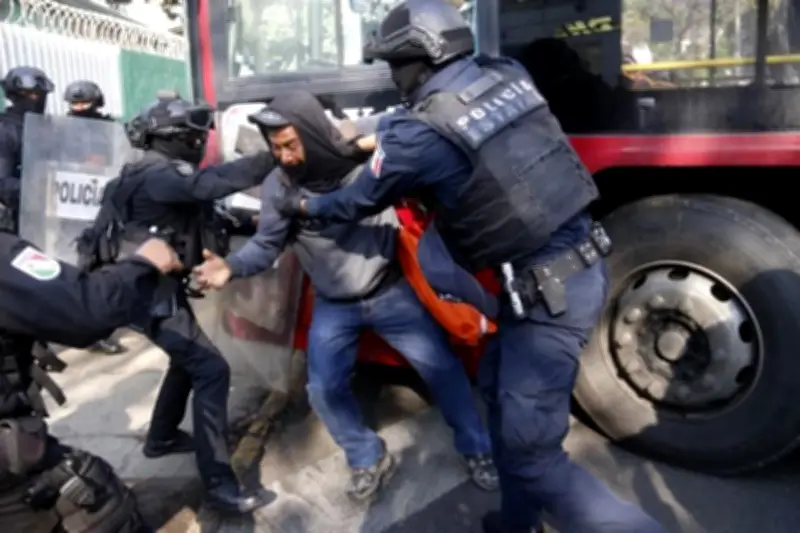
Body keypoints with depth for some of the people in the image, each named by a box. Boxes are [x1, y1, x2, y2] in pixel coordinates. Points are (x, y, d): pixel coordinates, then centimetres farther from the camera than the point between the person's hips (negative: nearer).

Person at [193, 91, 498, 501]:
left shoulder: (368, 159, -14)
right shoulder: (277, 186, -9)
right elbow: (266, 245, -10)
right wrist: (232, 267, -28)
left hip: (390, 292, -2)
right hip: (333, 306, 2)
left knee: (441, 367, 2)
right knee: (324, 390, 3)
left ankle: (476, 450, 26)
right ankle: (368, 460, 28)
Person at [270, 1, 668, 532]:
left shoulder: (419, 133, -14)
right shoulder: (507, 75, 6)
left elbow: (359, 201, 4)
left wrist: (302, 205, 23)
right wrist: (379, 133, 31)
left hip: (547, 292, -9)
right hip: (581, 265, 9)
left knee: (531, 451, 1)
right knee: (503, 391, 23)